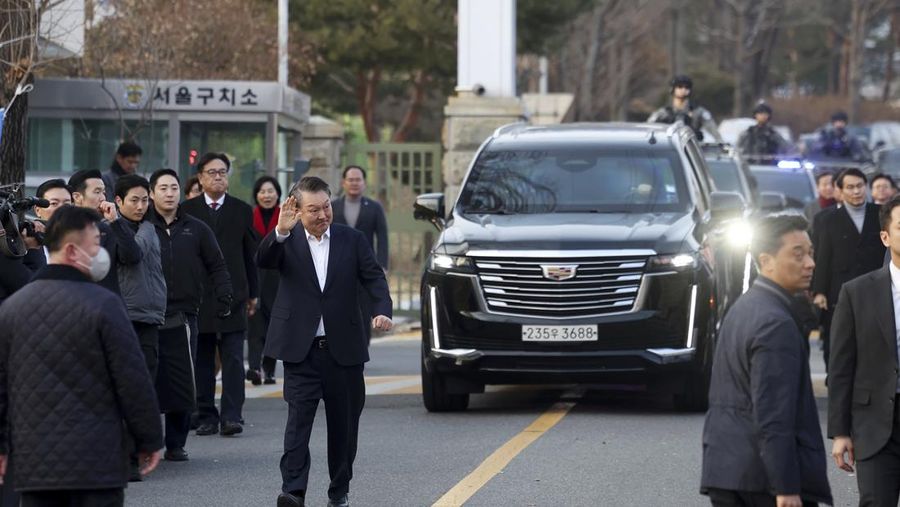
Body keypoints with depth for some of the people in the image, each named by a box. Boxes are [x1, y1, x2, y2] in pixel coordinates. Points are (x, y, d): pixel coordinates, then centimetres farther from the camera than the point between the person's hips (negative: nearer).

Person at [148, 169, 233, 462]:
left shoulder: (195, 230, 12)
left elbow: (216, 266, 17)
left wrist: (224, 298, 7)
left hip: (182, 316, 2)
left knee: (181, 383, 0)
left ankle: (176, 444, 9)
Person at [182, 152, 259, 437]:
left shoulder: (242, 211, 9)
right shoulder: (187, 210, 5)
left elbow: (251, 254, 12)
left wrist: (253, 293, 10)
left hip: (233, 295, 0)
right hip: (197, 296, 0)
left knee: (233, 358, -6)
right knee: (202, 361, 4)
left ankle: (231, 416, -9)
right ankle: (206, 416, 9)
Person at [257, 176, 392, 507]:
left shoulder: (352, 240, 6)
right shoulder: (287, 242, 2)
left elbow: (373, 278, 1)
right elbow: (263, 260, -16)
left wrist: (382, 311, -18)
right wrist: (280, 231, -35)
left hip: (344, 349, 2)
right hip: (301, 349, -2)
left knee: (344, 424, 9)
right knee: (298, 418, -12)